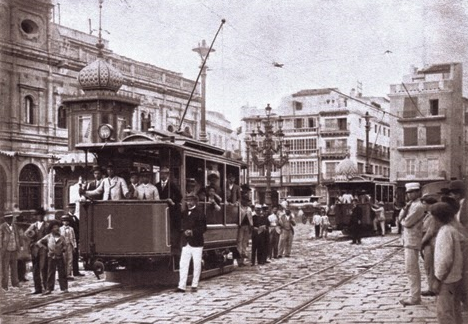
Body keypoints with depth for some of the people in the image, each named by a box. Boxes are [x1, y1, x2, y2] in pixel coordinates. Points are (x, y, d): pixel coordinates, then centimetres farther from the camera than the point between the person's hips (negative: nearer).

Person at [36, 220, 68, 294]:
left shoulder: (61, 237, 4)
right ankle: (49, 289, 5)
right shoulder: (48, 237, 2)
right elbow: (39, 242, 6)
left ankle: (64, 288, 7)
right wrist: (45, 247, -1)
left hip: (60, 257, 1)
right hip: (51, 257, -1)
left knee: (62, 273, 2)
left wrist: (63, 249, -11)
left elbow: (65, 246, 8)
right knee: (50, 273, 2)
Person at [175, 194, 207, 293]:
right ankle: (182, 286, 1)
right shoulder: (185, 212, 11)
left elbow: (203, 228, -7)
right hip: (186, 242, 4)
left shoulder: (199, 212, -5)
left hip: (196, 242, -4)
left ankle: (194, 285, 14)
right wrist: (184, 231, -5)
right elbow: (182, 226, 16)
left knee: (197, 264, 3)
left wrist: (192, 232, -18)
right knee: (183, 264, 0)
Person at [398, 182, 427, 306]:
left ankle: (414, 298, -6)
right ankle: (415, 295, 21)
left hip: (412, 241, -10)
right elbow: (401, 217, 7)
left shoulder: (418, 206, -16)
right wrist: (406, 206, -7)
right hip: (409, 240, 10)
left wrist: (402, 220, 2)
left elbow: (407, 222, -20)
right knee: (413, 270, 14)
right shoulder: (412, 205, 16)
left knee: (411, 270, -8)